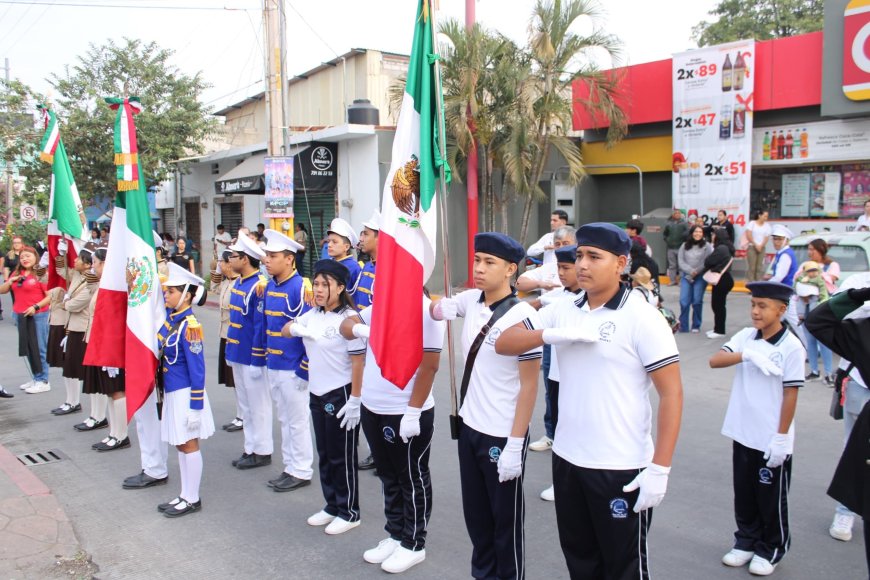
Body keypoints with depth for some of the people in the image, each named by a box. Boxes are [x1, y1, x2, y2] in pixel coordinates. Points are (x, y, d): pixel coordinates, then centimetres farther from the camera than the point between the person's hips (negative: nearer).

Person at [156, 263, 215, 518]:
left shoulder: (189, 326, -20)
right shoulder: (169, 316, 3)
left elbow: (197, 369, -19)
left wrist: (196, 405, -18)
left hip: (185, 394, -8)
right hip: (172, 392, 8)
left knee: (189, 445, 4)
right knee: (181, 445, 16)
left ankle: (192, 499, 16)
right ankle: (185, 495, 28)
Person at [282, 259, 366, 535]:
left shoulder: (349, 318, -17)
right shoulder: (313, 315, 5)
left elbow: (359, 362, -18)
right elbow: (285, 331, 15)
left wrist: (355, 401, -19)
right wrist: (296, 328, -9)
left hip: (341, 395, -8)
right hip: (317, 394, 8)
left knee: (342, 457, 4)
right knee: (324, 454, 17)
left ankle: (349, 512, 19)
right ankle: (332, 505, 32)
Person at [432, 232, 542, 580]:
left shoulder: (521, 316, -19)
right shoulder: (470, 300, -1)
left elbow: (529, 385, -16)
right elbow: (432, 310, 15)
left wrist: (515, 445, -16)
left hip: (502, 436, -6)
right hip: (469, 427, 7)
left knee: (505, 520, 11)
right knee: (475, 513, 20)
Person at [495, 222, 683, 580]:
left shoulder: (641, 317, -12)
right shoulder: (561, 310, 3)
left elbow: (671, 393, -12)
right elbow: (504, 344, 2)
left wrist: (659, 469, -17)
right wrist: (552, 334, -17)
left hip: (621, 469, -5)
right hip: (566, 459, 5)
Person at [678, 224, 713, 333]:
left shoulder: (706, 246, 0)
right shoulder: (684, 246, 9)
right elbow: (681, 261, 2)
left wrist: (697, 271, -15)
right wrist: (691, 271, -12)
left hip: (700, 277, -2)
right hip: (686, 276, 2)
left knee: (697, 301, -1)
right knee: (684, 302, -5)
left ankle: (696, 326, 13)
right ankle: (683, 326, 3)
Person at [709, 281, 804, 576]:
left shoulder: (791, 346, -13)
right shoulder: (746, 336, 0)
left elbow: (791, 394, -12)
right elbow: (714, 360, -11)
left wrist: (782, 437, -12)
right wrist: (747, 355, -27)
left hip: (772, 440, -5)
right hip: (742, 433, 5)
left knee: (771, 498, 11)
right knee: (744, 493, 17)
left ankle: (771, 549, 30)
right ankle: (746, 541, 35)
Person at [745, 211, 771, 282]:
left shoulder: (767, 225, 7)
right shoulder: (752, 223, 0)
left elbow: (767, 237, 1)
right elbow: (748, 235, -6)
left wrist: (760, 246, -11)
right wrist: (755, 245, -9)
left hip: (762, 248, 2)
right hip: (752, 247, -2)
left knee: (760, 267, -2)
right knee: (751, 266, -5)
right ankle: (750, 282, -2)